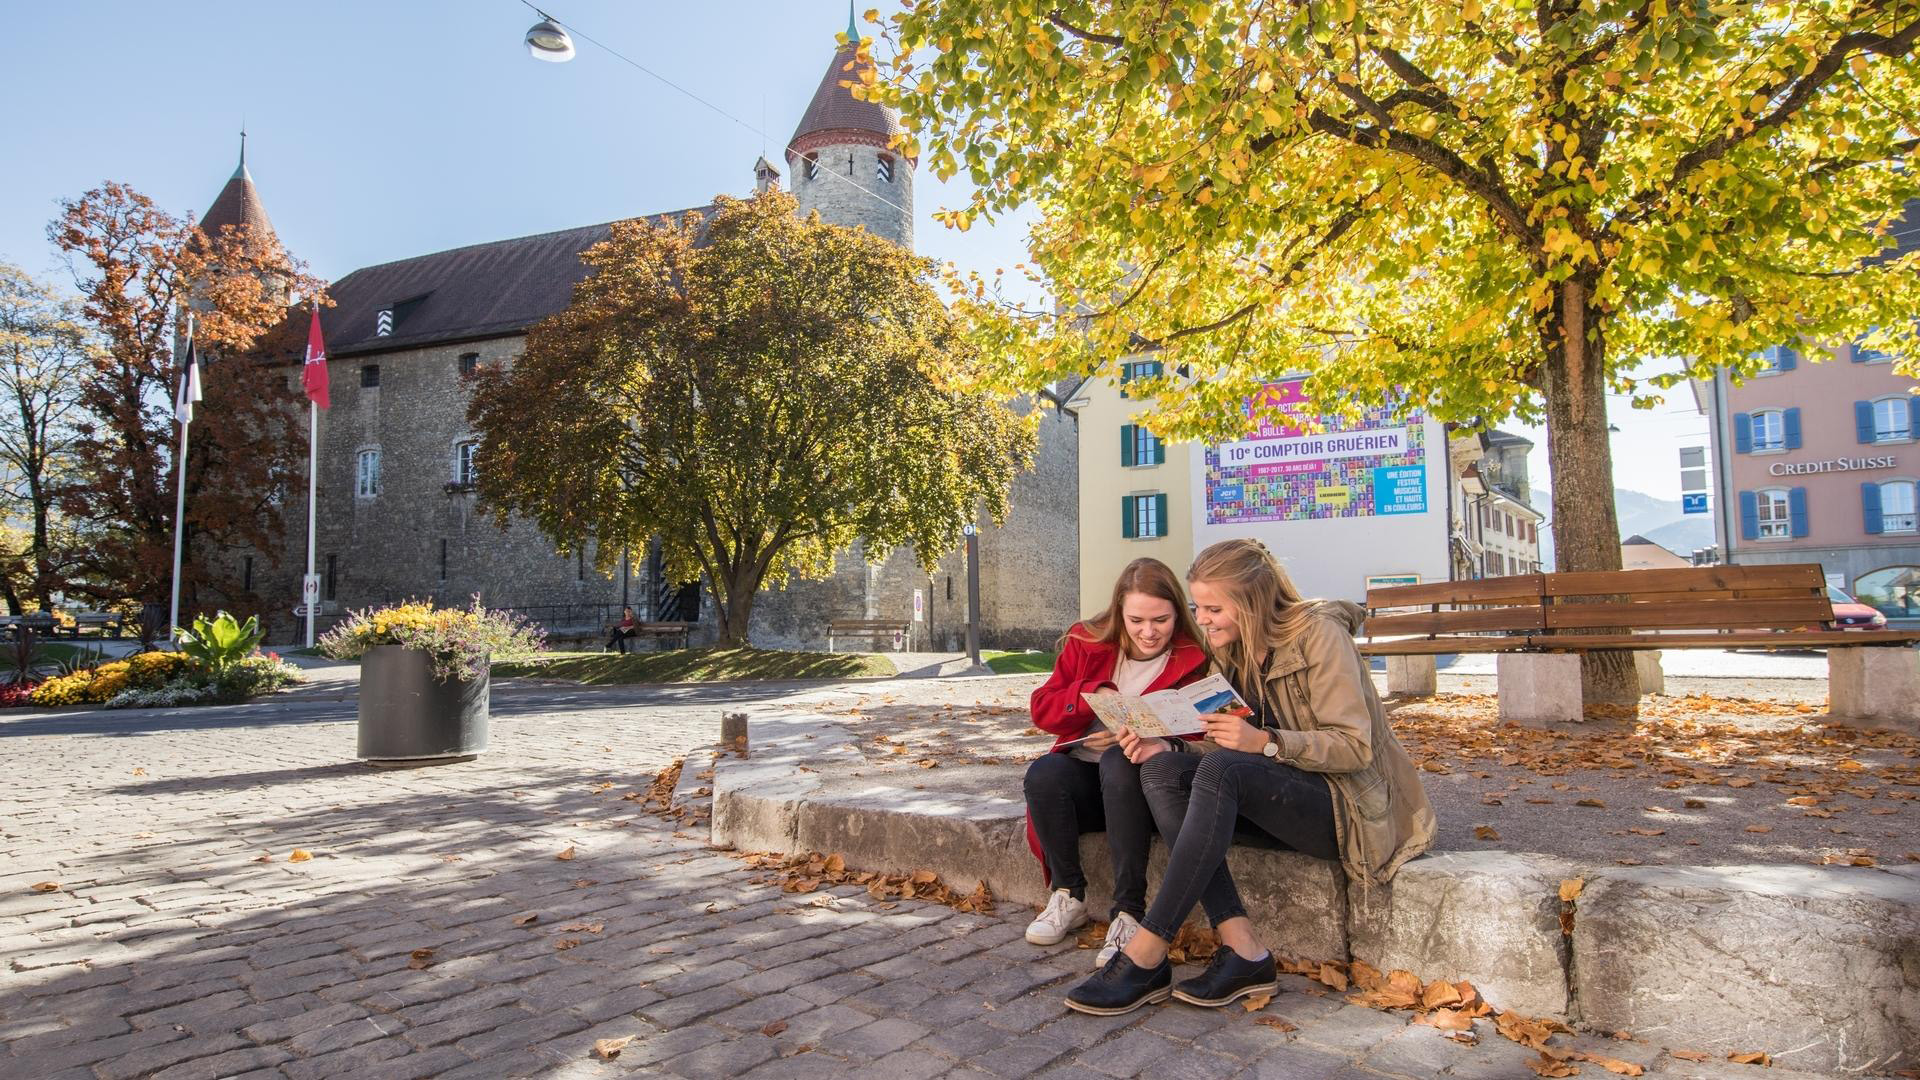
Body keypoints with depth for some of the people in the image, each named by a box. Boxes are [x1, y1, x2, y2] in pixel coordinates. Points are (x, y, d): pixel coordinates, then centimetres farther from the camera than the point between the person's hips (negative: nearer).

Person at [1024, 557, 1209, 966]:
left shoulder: (1193, 661, -2)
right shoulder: (1087, 643, 5)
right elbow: (1042, 710, 1)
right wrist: (1093, 694, -17)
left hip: (1134, 780, -2)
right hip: (1083, 775, 3)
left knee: (1119, 762, -36)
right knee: (1043, 774, -30)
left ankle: (1129, 912, -32)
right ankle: (1068, 896, -11)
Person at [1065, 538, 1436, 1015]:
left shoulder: (1317, 634, -12)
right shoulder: (1229, 651, 8)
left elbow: (1355, 746, -17)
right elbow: (1226, 749, 7)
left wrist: (1264, 742, -31)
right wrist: (1166, 746, -12)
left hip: (1347, 806, -7)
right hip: (1280, 799, 7)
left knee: (1223, 772, -34)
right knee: (1162, 769, -19)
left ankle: (1146, 957, -32)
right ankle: (1241, 949, -27)